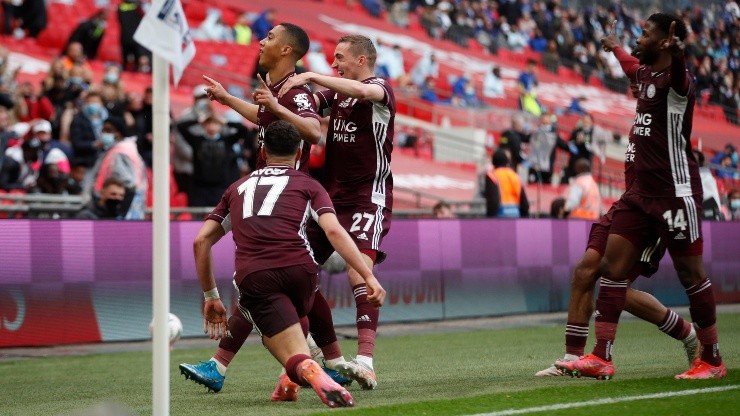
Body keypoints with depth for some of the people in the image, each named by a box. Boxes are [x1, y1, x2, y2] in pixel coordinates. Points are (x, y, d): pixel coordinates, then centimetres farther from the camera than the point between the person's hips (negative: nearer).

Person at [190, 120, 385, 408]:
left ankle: (308, 371, -36)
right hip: (299, 269, 0)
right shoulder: (308, 185, 20)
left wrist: (210, 297, 32)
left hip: (252, 277, 0)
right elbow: (334, 231, 2)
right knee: (296, 316, 37)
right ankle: (291, 381, 21)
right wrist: (369, 277, -2)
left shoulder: (238, 188, 29)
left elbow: (201, 241, 25)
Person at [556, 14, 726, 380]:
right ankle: (601, 358, 4)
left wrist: (676, 50, -63)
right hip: (642, 191, 9)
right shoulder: (646, 74, 12)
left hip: (676, 192, -9)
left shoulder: (675, 79, -14)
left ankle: (712, 360, 11)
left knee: (691, 275, 0)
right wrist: (614, 48, 58)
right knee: (612, 267, 3)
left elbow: (677, 67, -41)